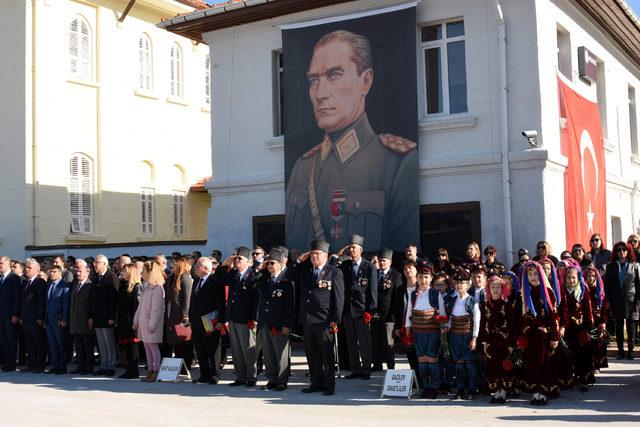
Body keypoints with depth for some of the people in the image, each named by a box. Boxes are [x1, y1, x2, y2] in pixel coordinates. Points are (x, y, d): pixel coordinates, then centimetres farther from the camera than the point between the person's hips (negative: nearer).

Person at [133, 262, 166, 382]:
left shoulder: (157, 288, -12)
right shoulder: (146, 287, 16)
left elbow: (156, 308, -17)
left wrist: (152, 324, -20)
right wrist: (136, 321, 16)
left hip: (151, 324, -9)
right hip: (143, 323, 9)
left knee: (153, 346, -5)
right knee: (147, 347, 9)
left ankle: (156, 372, 0)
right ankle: (150, 371, 14)